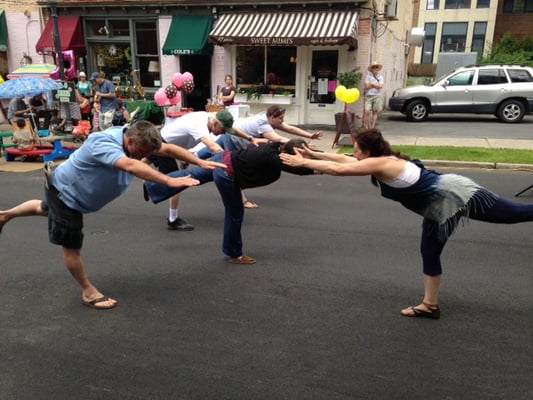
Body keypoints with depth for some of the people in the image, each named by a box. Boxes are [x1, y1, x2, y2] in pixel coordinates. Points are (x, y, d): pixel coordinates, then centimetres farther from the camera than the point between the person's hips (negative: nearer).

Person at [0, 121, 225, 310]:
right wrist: (170, 181, -68)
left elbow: (168, 149, -18)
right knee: (72, 246, 2)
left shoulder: (135, 139, -18)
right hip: (65, 192, -8)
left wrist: (200, 162, -28)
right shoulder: (103, 143, -42)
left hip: (75, 192, 9)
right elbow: (130, 166, -59)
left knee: (45, 209, 34)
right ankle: (88, 292, 18)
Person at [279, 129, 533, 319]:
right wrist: (312, 154, 13)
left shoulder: (380, 164, -21)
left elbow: (337, 169, -24)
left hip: (454, 195, -10)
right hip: (439, 208, 10)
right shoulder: (384, 161, 7)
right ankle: (430, 306, 19)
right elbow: (341, 160, 14)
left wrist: (302, 163, -16)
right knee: (429, 254, 12)